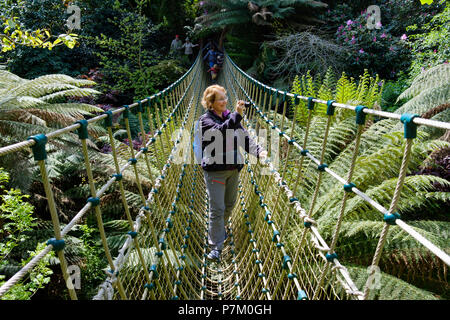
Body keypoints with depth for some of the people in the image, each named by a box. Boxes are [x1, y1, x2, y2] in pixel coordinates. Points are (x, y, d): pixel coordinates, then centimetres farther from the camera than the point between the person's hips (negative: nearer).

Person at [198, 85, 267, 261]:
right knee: (217, 209, -5)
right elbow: (221, 132, -29)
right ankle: (216, 247, 8)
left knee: (230, 204, 20)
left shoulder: (231, 117, 8)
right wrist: (237, 114, -38)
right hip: (215, 170, -6)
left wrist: (258, 151, -18)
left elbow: (244, 137, -1)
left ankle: (218, 228, 47)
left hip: (233, 168, 6)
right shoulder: (205, 120, -9)